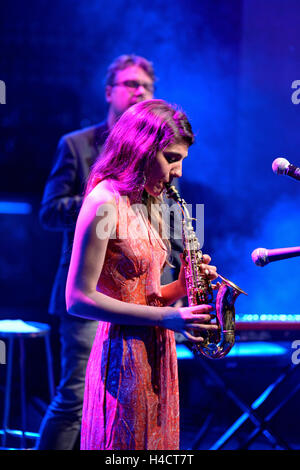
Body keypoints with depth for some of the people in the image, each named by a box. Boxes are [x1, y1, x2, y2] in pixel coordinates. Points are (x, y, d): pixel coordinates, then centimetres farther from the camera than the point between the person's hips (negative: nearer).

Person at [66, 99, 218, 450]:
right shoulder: (104, 203, -12)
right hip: (123, 355, -9)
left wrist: (181, 287, -1)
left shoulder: (148, 207, 15)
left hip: (156, 354, 9)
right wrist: (163, 317, -18)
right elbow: (78, 299, -17)